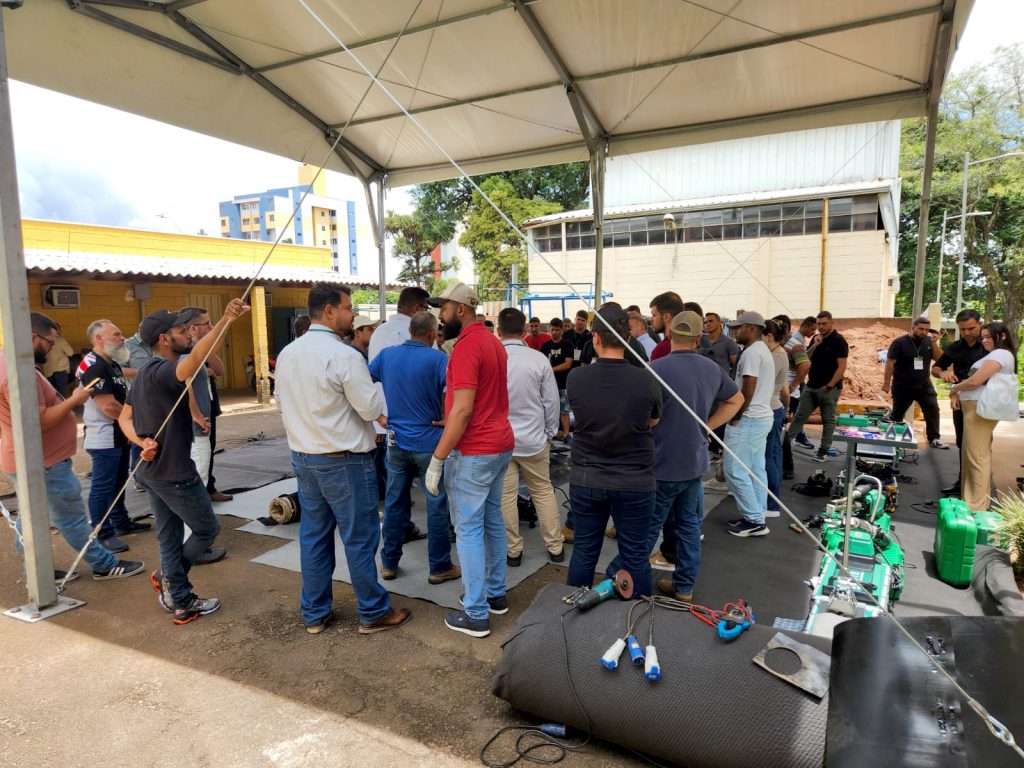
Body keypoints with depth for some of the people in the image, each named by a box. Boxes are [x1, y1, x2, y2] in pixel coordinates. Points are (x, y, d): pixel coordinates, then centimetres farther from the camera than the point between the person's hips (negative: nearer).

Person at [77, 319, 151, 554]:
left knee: (118, 483, 19)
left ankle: (121, 522, 31)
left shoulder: (112, 364, 14)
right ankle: (103, 534, 6)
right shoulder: (93, 366, -18)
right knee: (102, 488, -2)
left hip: (119, 436, 10)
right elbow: (109, 406, -24)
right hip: (104, 439, -10)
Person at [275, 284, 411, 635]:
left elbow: (283, 403, 14)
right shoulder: (345, 356, -19)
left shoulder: (286, 354, 4)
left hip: (302, 458, 7)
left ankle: (314, 613, 27)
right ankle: (373, 613, 19)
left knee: (313, 536, 16)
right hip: (343, 461, -7)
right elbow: (371, 409, -15)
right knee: (359, 539, 5)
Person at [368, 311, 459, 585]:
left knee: (394, 503, 15)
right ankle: (439, 568, 16)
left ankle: (389, 563, 25)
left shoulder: (386, 354, 2)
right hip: (429, 442, -4)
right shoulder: (438, 359, -13)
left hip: (397, 442, 5)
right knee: (436, 506, 7)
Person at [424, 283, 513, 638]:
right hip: (500, 444, 9)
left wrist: (437, 459, -18)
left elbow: (462, 410, -22)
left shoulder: (467, 346, -17)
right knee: (493, 520, 18)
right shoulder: (493, 342, 12)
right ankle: (496, 594, 30)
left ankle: (476, 615, 8)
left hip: (473, 451, -9)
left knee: (469, 529, 0)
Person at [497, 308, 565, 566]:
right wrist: (550, 432, 11)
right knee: (543, 492, 14)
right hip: (534, 438, 1)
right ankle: (555, 547, 23)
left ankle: (513, 551, 17)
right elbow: (551, 401, -4)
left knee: (505, 496, 8)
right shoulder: (539, 359, -10)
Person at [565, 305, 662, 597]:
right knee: (635, 556, 11)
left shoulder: (575, 378, -12)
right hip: (635, 482, -1)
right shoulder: (647, 381, -15)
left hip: (586, 479, 2)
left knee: (584, 551, 15)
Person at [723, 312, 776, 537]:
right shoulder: (764, 350, 17)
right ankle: (757, 517, 18)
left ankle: (754, 520, 1)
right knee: (756, 470, 12)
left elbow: (748, 389, -22)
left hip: (748, 420, -10)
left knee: (734, 470, -4)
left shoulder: (751, 352, -17)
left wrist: (735, 417, -13)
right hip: (762, 417, 11)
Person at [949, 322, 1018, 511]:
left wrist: (953, 389, 1)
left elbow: (974, 381, -18)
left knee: (977, 457, -8)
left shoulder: (1000, 354, -11)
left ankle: (977, 507, -4)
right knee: (978, 455, 13)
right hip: (975, 408, 11)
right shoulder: (994, 355, 23)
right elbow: (974, 380, 21)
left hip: (980, 409, -11)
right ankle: (973, 499, 20)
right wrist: (957, 394, 4)